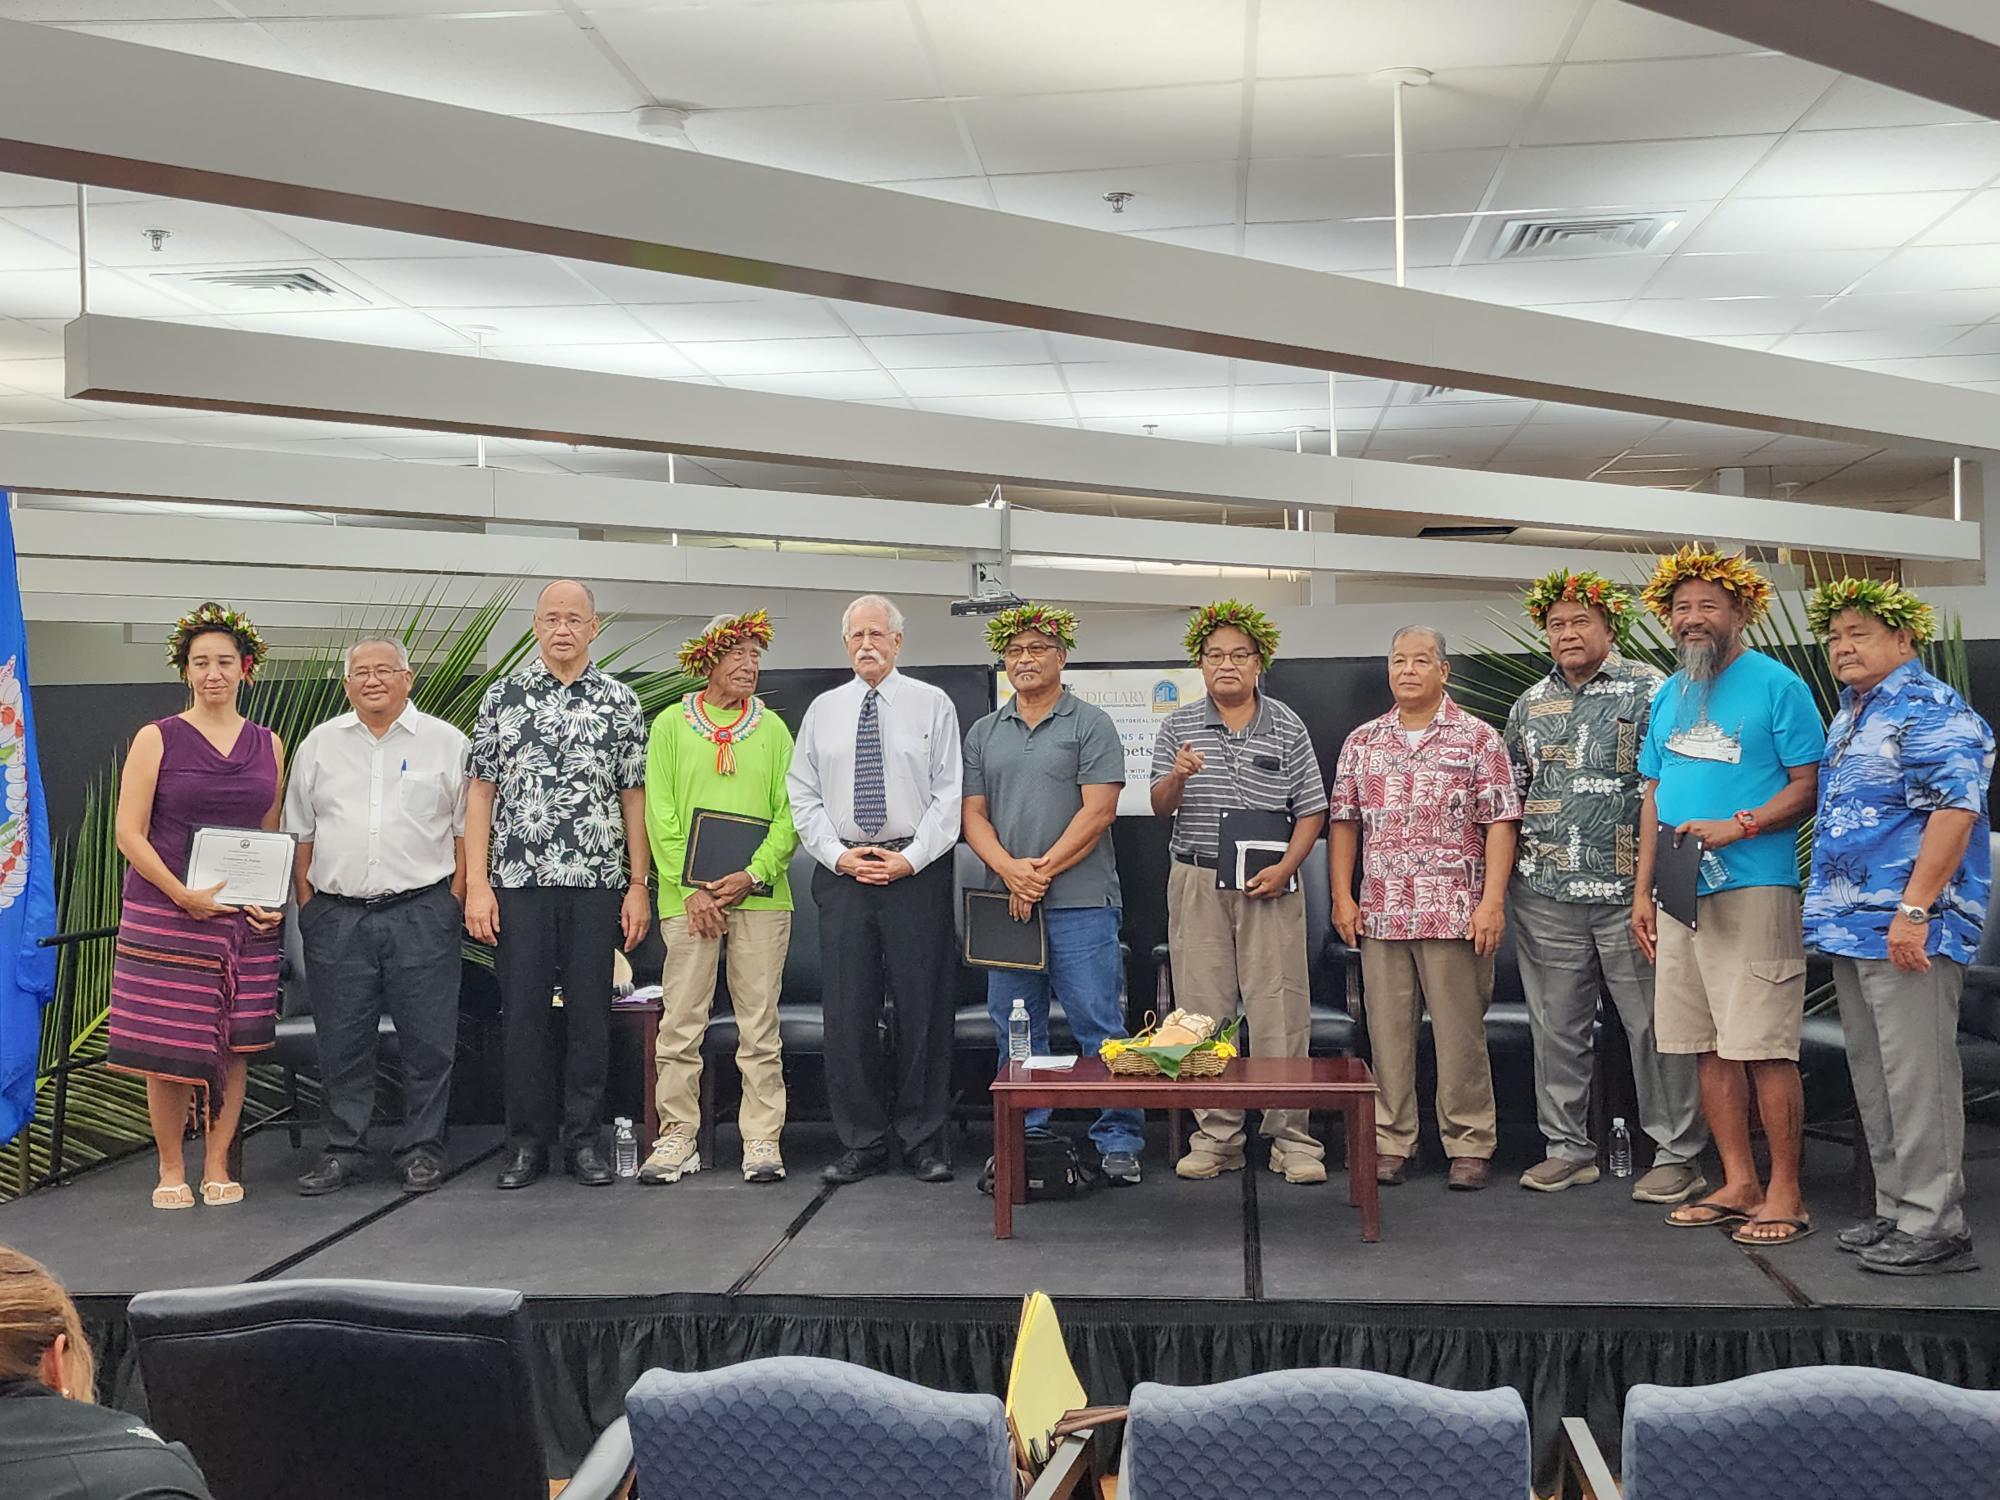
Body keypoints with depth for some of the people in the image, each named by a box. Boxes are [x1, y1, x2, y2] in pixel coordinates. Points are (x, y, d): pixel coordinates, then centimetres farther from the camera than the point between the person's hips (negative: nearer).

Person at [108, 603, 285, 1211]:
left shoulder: (268, 745, 9)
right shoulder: (156, 739, -1)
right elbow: (129, 833, -5)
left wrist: (276, 902, 0)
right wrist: (184, 895, -15)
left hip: (245, 918, 3)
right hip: (165, 911, -3)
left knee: (234, 1045, 5)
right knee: (169, 1047, -1)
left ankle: (217, 1167, 17)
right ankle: (171, 1170, 15)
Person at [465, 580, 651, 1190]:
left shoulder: (620, 702, 6)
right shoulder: (503, 697, 6)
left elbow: (634, 798, 6)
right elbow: (481, 793, 5)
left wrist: (638, 886, 0)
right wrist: (476, 884, -2)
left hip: (598, 883, 0)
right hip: (518, 882, 0)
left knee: (591, 1014, 4)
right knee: (523, 1014, 3)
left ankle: (585, 1140, 14)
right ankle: (526, 1144, 13)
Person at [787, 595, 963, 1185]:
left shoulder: (932, 705, 5)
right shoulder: (823, 710, 12)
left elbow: (949, 794, -1)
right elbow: (803, 794, 10)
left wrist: (909, 858, -10)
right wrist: (839, 854, -4)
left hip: (917, 871, -2)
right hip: (842, 872, 2)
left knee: (923, 1008, 0)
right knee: (847, 1010, 3)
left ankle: (924, 1142, 9)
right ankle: (861, 1143, 12)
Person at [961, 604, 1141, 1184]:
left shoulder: (1090, 725, 1)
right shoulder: (983, 734, 15)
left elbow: (1098, 811, -8)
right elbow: (973, 815, 9)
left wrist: (1043, 870, -13)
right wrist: (1009, 869, -10)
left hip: (1080, 903, -5)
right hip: (1007, 904, 5)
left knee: (1099, 1027, -3)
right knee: (1015, 1031, 9)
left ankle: (1118, 1142, 4)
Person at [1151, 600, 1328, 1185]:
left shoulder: (1287, 728, 6)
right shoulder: (1179, 726, 8)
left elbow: (1311, 811, 5)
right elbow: (1159, 807, 6)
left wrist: (1285, 867, -11)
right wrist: (1177, 776, -16)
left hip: (1268, 886, -1)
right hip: (1197, 883, 1)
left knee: (1280, 1011, -3)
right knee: (1203, 1011, 3)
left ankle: (1290, 1136, 5)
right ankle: (1215, 1136, 10)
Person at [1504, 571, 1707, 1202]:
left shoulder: (1649, 691, -1)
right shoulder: (1529, 706, 14)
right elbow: (1513, 795, 23)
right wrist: (1508, 870, 15)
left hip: (1630, 891, -5)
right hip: (1545, 895, 5)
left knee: (1655, 1026, 0)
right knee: (1556, 1027, 10)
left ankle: (1676, 1155, 9)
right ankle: (1567, 1148, 21)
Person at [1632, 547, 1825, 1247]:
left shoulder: (1776, 684, -3)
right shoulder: (1667, 698, 17)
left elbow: (1808, 786, -7)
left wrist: (1737, 827, -19)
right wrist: (1643, 888, 15)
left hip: (1754, 888, -7)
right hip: (1679, 894, 7)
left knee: (1764, 1047, -6)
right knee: (1707, 1046, 9)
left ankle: (1785, 1194, 3)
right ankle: (1738, 1183, 19)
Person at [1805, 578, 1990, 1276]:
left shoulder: (1929, 708, -10)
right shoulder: (1849, 717, 19)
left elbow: (1955, 808, -19)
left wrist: (1913, 909, -24)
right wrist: (1831, 912, 20)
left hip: (1907, 926, -10)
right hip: (1852, 926, 10)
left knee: (1915, 1076, -6)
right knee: (1874, 1076, 13)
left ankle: (1933, 1226, 0)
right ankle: (1895, 1212, 22)